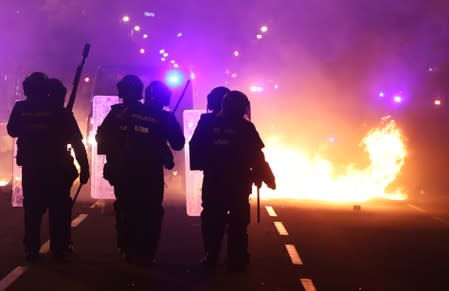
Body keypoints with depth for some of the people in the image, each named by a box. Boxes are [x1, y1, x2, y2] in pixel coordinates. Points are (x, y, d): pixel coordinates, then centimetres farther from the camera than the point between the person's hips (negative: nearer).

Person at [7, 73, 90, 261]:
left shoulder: (20, 108, -2)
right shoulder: (59, 110, -6)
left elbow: (12, 131, 15)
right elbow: (77, 141, -8)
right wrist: (84, 167, -4)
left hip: (31, 168, 2)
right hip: (56, 169, -2)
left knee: (32, 210, 11)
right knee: (59, 210, 7)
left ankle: (31, 250, 12)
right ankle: (59, 249, 9)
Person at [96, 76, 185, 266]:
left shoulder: (116, 113, -1)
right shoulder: (161, 116, -1)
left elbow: (102, 138, -2)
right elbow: (178, 144, 0)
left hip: (123, 173, 1)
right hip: (151, 175, -1)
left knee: (126, 212, 13)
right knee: (150, 214, 7)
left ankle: (129, 253, 15)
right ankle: (145, 256, 4)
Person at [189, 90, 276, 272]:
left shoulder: (208, 124, 1)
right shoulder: (246, 127, -7)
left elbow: (195, 148, 1)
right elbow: (256, 157, -8)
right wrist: (268, 178, 0)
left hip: (213, 181, 2)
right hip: (239, 183, -2)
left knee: (212, 220, 12)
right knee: (238, 222, 5)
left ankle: (211, 258, 14)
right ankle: (236, 261, 4)